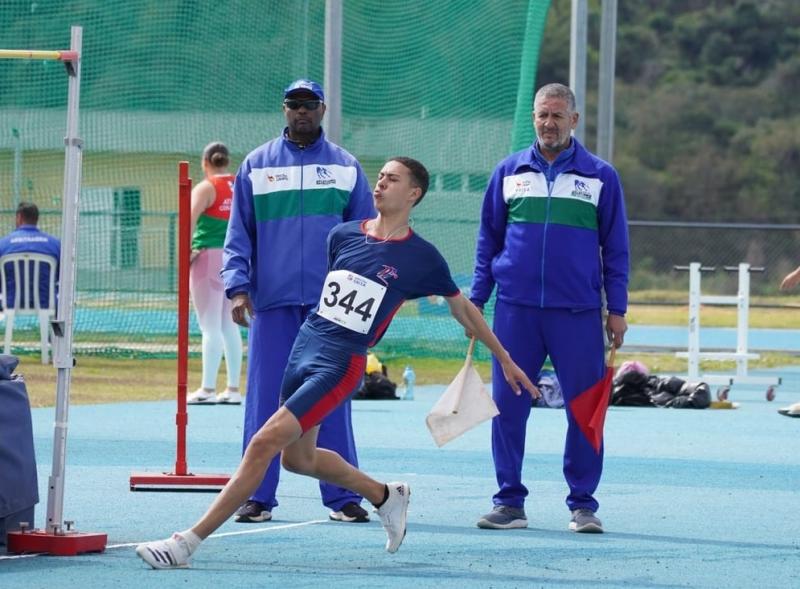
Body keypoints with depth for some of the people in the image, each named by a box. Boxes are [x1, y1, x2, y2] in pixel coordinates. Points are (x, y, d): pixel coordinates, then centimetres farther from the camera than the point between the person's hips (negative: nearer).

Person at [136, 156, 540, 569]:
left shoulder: (421, 258, -4)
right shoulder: (343, 236, 7)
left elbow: (464, 310, 9)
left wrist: (506, 360, 15)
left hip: (340, 364, -7)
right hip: (304, 346, 7)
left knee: (263, 444, -15)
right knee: (297, 457, 18)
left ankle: (189, 541, -14)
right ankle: (385, 496, 40)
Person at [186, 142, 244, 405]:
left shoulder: (206, 188, -7)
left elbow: (191, 218, -19)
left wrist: (188, 251, -11)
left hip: (210, 256, -6)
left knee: (210, 327, -6)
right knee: (230, 327, 12)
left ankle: (207, 389, -7)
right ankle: (233, 389, 11)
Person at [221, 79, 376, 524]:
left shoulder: (346, 167, 8)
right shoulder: (256, 166, 8)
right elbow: (239, 234, 6)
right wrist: (238, 287, -5)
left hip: (331, 303, 0)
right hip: (272, 303, 0)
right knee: (265, 399, 0)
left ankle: (342, 496, 6)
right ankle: (258, 496, 4)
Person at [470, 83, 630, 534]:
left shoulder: (600, 176, 6)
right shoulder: (509, 172, 10)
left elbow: (615, 247, 7)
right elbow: (489, 239, 14)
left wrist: (617, 309, 2)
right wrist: (476, 301, 8)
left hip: (578, 312, -1)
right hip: (516, 309, 1)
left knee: (584, 408, -1)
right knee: (508, 406, 1)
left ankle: (583, 505, 8)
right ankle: (509, 502, 9)